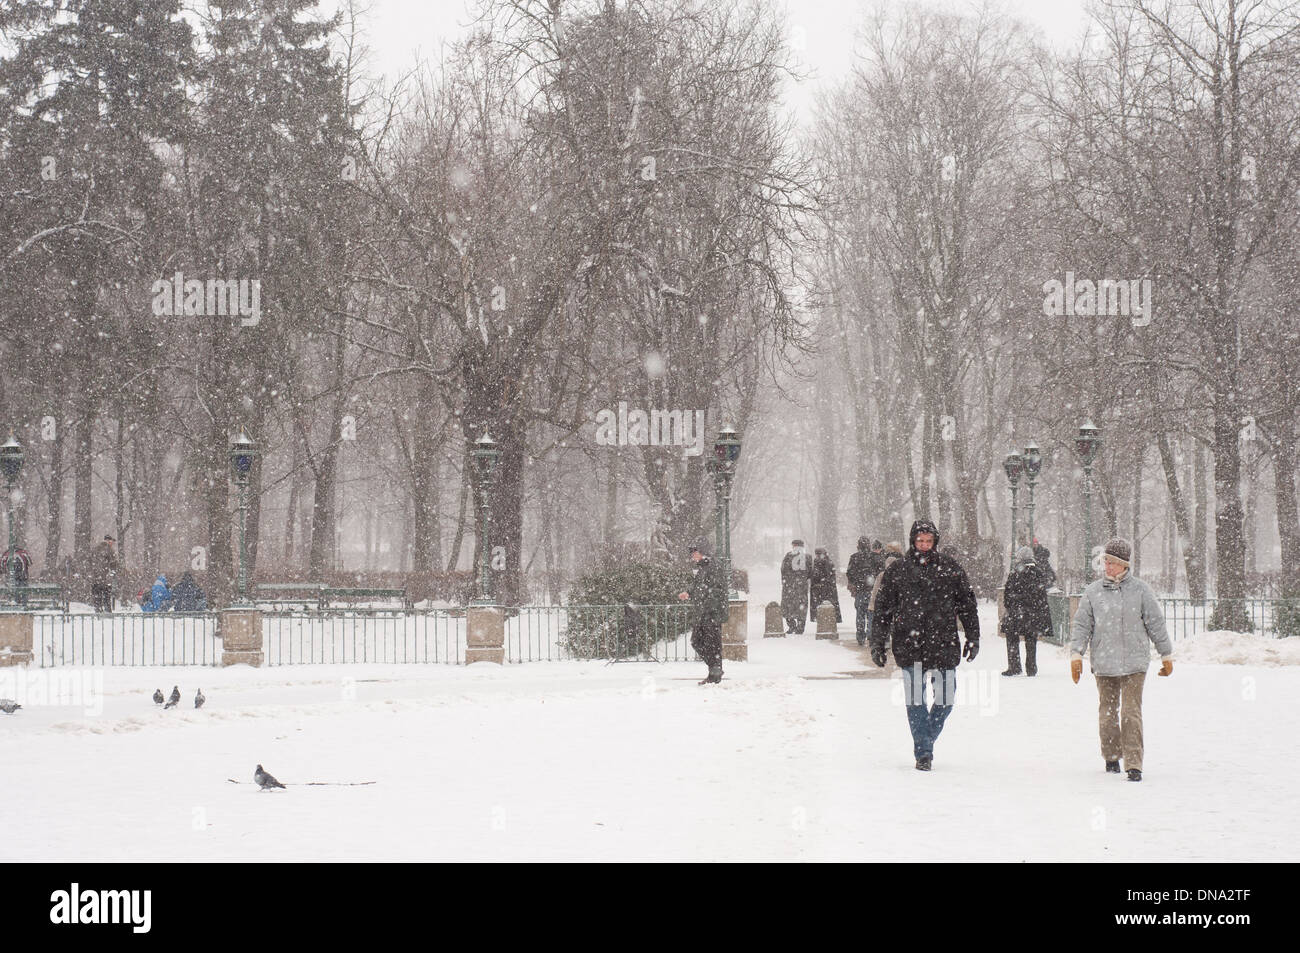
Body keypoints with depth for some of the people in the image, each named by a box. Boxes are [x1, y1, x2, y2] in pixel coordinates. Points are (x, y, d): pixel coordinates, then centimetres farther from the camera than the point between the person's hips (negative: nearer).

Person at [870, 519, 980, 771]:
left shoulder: (950, 568, 6)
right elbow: (883, 609, 8)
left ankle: (926, 739, 26)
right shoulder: (897, 570, 4)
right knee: (915, 702, -1)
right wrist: (878, 643, 5)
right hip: (910, 646, -1)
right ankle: (923, 753, 7)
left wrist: (973, 637, 9)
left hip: (945, 645, 1)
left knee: (946, 699, 3)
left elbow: (967, 604, 12)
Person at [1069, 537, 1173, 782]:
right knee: (1108, 712, 10)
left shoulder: (1140, 590, 2)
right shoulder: (1093, 592, 6)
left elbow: (1156, 624, 8)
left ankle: (1134, 764, -9)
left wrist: (1166, 654, 12)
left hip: (1134, 663, -2)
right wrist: (1076, 654, -2)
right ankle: (1111, 757, 27)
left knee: (1131, 713, -9)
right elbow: (1081, 625, 8)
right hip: (1103, 663, 2)